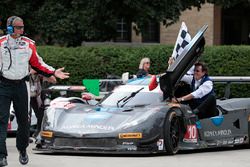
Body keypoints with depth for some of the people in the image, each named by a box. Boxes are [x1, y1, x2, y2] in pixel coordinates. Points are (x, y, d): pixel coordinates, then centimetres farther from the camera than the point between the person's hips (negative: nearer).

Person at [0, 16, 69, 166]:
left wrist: (53, 73, 1)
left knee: (23, 120, 9)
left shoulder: (29, 44, 4)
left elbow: (37, 65, 11)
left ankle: (22, 150, 30)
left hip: (21, 86, 2)